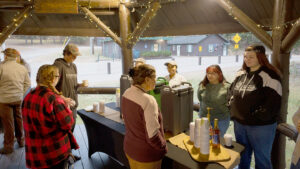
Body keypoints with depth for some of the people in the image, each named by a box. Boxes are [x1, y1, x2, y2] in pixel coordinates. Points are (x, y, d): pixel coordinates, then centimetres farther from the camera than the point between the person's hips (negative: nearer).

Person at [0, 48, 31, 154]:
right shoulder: (22, 68, 2)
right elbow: (27, 84, 6)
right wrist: (21, 93, 13)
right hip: (18, 99, 5)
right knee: (18, 119, 18)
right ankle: (21, 140, 31)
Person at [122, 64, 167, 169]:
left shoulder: (126, 94, -5)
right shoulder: (148, 100, -30)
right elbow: (152, 136, -28)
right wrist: (163, 147, -10)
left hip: (129, 148, 7)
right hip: (146, 155, -7)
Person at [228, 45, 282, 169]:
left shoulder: (269, 76, -14)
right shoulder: (240, 74, 7)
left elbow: (274, 101, -20)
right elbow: (232, 91, 18)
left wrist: (260, 116, -20)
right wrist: (232, 106, 6)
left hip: (261, 125, -6)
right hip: (239, 123, 6)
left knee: (261, 158, 11)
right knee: (243, 155, 23)